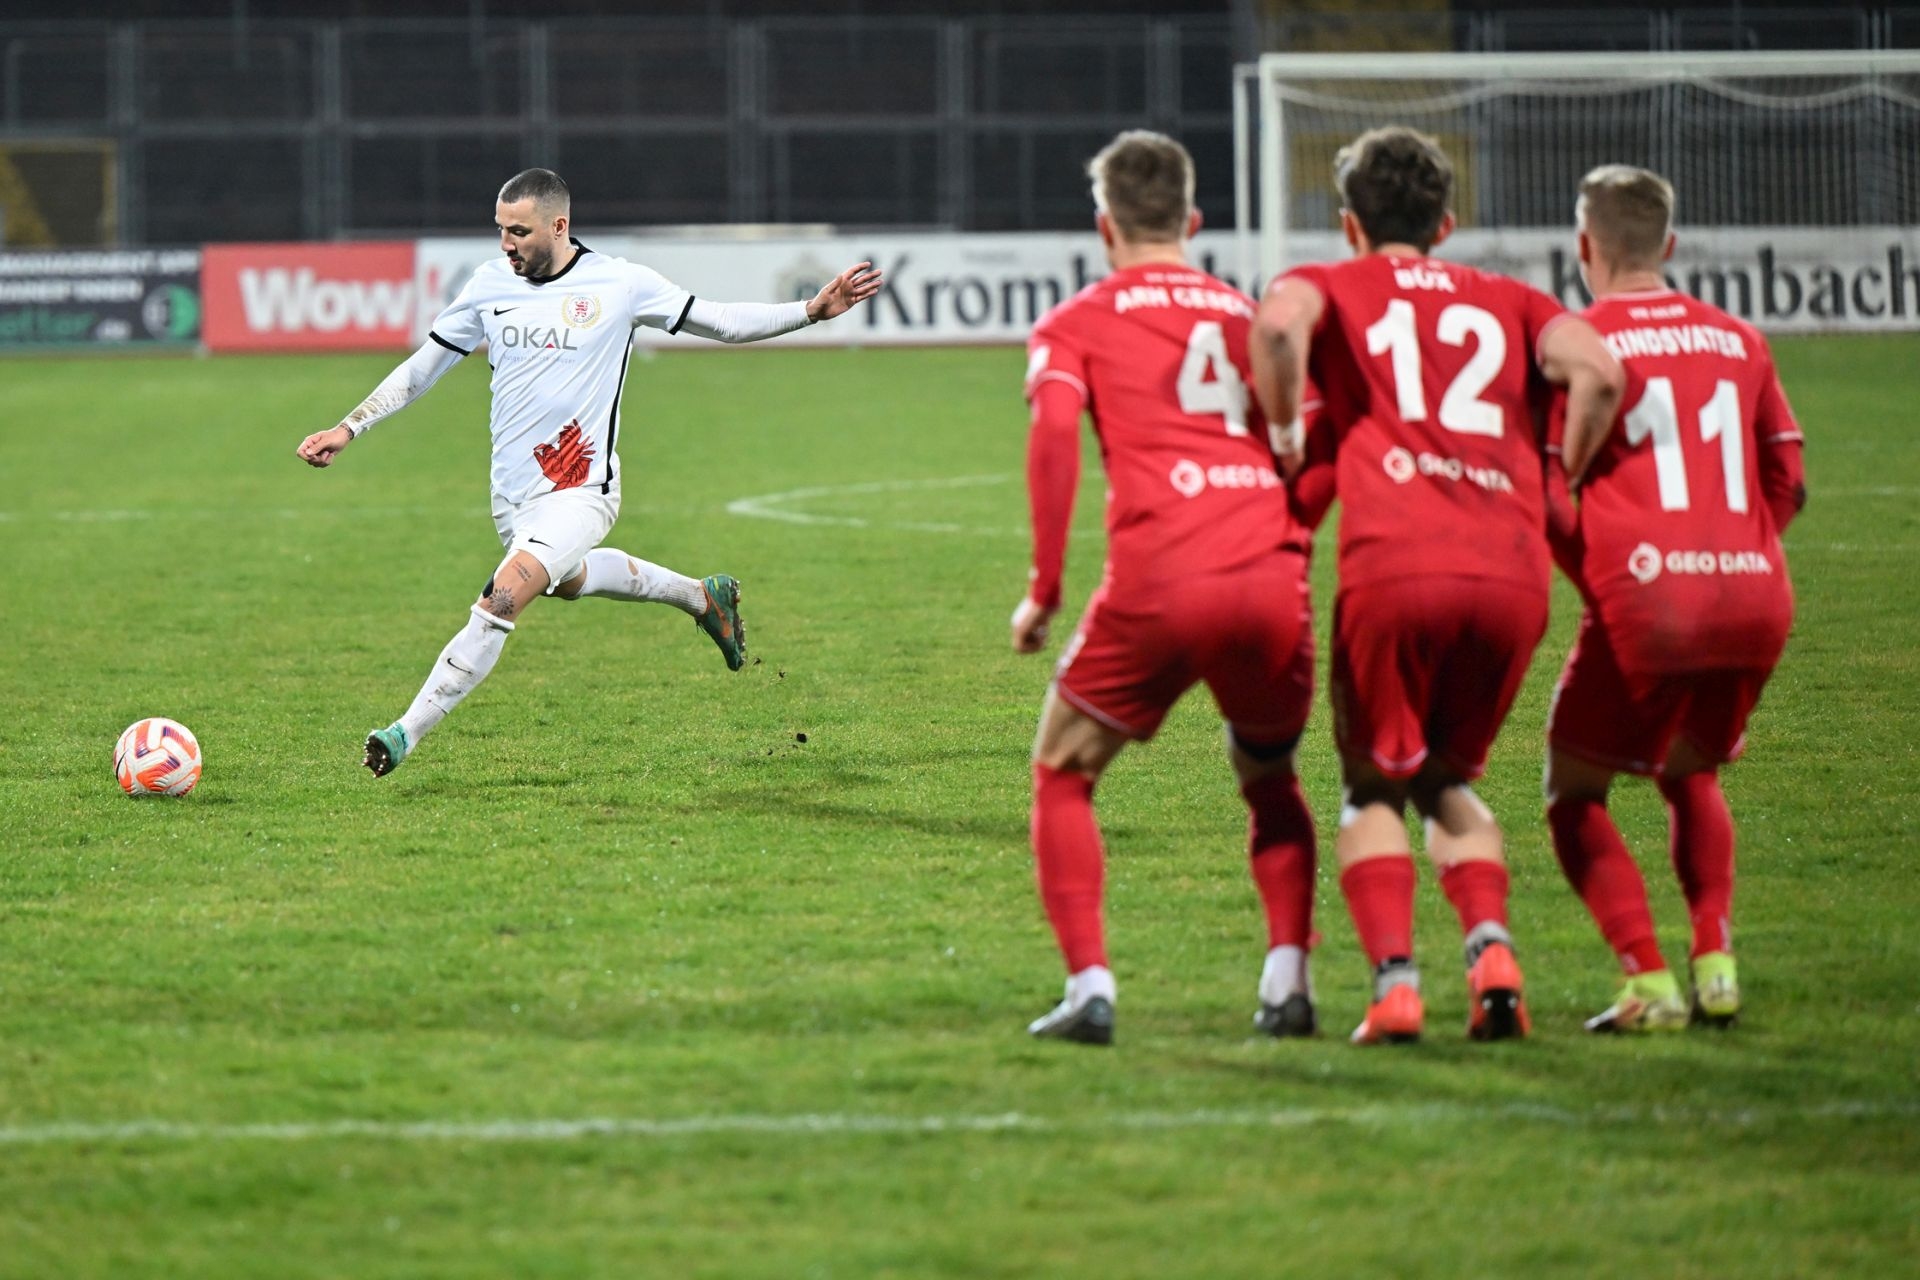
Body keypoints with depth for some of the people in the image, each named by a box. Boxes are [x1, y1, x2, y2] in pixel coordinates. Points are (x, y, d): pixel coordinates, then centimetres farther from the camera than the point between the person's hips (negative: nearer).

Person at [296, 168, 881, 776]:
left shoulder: (619, 284, -8)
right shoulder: (490, 284, 1)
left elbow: (721, 321, 2)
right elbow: (421, 368, 11)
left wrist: (812, 310, -7)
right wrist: (347, 430, 5)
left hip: (580, 490, -6)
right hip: (512, 493, 6)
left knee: (502, 600, -23)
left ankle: (406, 733, -21)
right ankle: (703, 596, 52)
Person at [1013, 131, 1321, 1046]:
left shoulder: (1075, 324, 12)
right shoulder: (1250, 314, 23)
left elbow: (1055, 429, -6)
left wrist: (1044, 589, -3)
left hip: (1158, 586, -3)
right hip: (1271, 581, 3)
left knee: (1063, 775, 16)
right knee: (1269, 780, 27)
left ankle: (1089, 987, 0)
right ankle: (1288, 980, 8)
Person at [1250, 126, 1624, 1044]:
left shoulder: (1332, 286, 17)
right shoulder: (1507, 302, 24)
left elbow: (1281, 320, -9)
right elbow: (1596, 370, 4)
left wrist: (1286, 453, 1)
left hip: (1394, 566, -3)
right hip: (1513, 578, 3)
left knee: (1373, 785, 15)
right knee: (1448, 780, 23)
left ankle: (1394, 980, -5)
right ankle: (1491, 947, -1)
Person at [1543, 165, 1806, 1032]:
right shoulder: (1738, 340, 15)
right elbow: (1787, 483, 19)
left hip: (1644, 601, -5)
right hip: (1757, 600, 5)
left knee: (1575, 795, 10)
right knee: (1692, 777, 27)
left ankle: (1648, 982, -7)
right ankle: (1714, 959, 8)